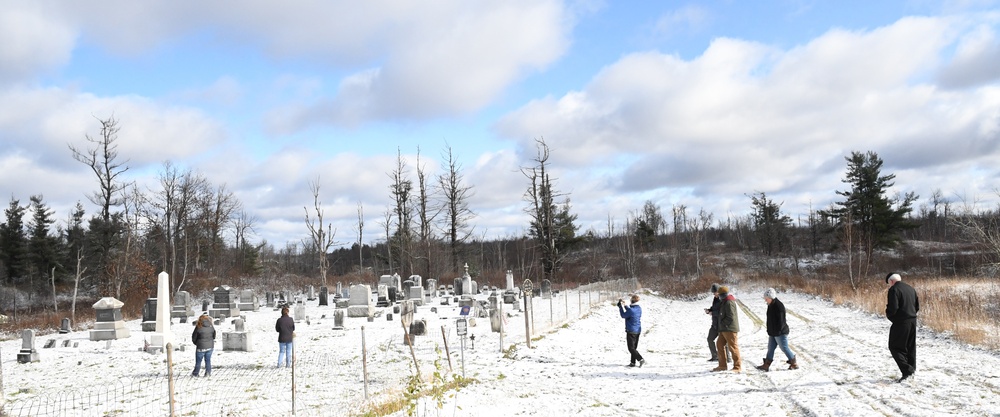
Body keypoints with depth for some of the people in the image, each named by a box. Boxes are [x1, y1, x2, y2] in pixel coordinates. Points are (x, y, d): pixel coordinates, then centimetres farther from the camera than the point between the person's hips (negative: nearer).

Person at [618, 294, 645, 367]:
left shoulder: (631, 310, -23)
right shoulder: (639, 308, 2)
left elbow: (623, 315, -7)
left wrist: (621, 306, 2)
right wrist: (625, 305, 19)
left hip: (631, 331, -8)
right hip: (638, 330, 8)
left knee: (631, 348, -2)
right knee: (634, 347, 16)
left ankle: (641, 359, -13)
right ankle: (633, 362, 20)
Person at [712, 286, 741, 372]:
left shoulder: (729, 303, -17)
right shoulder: (725, 302, 16)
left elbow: (730, 317, -21)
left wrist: (722, 323, -13)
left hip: (730, 329, -11)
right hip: (724, 329, 11)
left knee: (732, 346, -7)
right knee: (720, 344, 13)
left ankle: (738, 367, -2)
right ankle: (723, 365, 19)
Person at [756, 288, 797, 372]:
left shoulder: (779, 306, -20)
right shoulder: (771, 305, 10)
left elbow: (781, 321, -22)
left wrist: (778, 331, -22)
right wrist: (770, 331, 19)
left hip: (780, 333, -9)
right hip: (772, 333, 9)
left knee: (784, 348, 1)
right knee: (770, 348, 9)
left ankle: (794, 364, 16)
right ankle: (766, 365, 13)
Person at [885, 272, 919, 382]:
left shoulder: (894, 290, -12)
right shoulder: (911, 288, 14)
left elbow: (893, 307, -20)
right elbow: (917, 306, 17)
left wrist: (888, 314, 0)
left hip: (900, 323, -8)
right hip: (913, 321, 8)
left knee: (895, 348, -2)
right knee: (910, 348, 14)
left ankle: (907, 371, -13)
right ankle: (912, 370, 17)